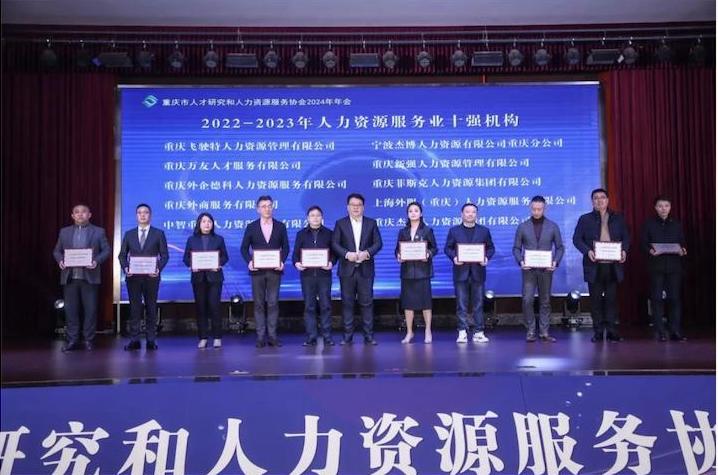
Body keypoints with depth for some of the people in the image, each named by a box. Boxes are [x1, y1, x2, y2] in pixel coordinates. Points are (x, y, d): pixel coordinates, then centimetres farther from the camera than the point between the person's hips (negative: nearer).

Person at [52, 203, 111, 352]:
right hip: (70, 277, 2)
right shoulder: (64, 232, 15)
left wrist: (97, 261, -13)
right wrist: (60, 260, -5)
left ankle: (89, 340, 9)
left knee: (90, 310, 0)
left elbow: (106, 250, 3)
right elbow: (56, 251, 16)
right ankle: (72, 341, 11)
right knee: (70, 310, 3)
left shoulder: (99, 232, 7)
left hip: (89, 277, -2)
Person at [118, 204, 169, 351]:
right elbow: (122, 255, 10)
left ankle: (151, 340, 9)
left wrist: (159, 269, -15)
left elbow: (164, 255, 1)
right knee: (134, 308, 2)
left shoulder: (158, 233, 5)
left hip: (151, 277, -1)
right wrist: (125, 268, -8)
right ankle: (134, 340, 6)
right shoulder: (129, 234, 11)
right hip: (133, 277, 2)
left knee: (151, 308, 3)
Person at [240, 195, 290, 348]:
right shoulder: (251, 227, 5)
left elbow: (285, 247, 8)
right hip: (257, 271, 0)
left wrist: (282, 261, -9)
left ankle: (272, 335, 6)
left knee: (273, 303, 0)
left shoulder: (280, 226, 7)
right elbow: (244, 248, 7)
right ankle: (261, 336, 8)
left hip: (274, 270, 0)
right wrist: (249, 261, -10)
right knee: (259, 304, 3)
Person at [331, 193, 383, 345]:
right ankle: (347, 336, 9)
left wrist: (367, 252, -14)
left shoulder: (371, 223, 10)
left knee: (367, 302, 1)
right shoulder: (340, 223, 7)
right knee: (347, 303, 3)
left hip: (365, 269, 0)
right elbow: (334, 244, 0)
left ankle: (369, 336, 6)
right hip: (347, 269, 0)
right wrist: (347, 254, -15)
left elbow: (378, 243, 3)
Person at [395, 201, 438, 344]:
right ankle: (409, 332, 14)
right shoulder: (403, 232, 10)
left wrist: (428, 255, -18)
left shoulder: (427, 230, 3)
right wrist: (398, 256, -11)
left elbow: (434, 248, 2)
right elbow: (397, 249, 10)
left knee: (425, 300, 0)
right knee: (407, 301, 4)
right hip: (407, 270, 3)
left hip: (422, 269, -3)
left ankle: (428, 332, 11)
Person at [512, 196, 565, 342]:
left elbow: (559, 247, 7)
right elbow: (516, 248, 5)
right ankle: (530, 331, 5)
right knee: (527, 300, -8)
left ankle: (544, 332, 14)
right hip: (528, 269, -1)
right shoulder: (522, 227, 4)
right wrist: (520, 261, -12)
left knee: (545, 301, 6)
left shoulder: (553, 226, 5)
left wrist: (556, 261, -9)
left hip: (546, 270, 1)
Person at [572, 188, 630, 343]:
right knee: (596, 299, 2)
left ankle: (611, 331, 8)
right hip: (595, 266, -1)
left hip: (613, 265, 1)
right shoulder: (585, 219, 7)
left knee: (611, 299, 2)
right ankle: (598, 332, 8)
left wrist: (624, 250, -6)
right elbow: (577, 239, 2)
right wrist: (587, 251, -14)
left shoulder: (618, 219, 12)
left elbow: (626, 237, 13)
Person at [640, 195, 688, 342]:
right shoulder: (648, 224, 7)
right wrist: (650, 250, -17)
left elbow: (682, 242, 14)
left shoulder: (676, 224, 13)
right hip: (656, 266, -2)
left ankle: (675, 331, 3)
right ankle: (660, 332, 3)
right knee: (657, 298, -2)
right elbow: (643, 243, 3)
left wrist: (683, 250, -7)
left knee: (675, 297, -2)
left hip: (674, 265, 2)